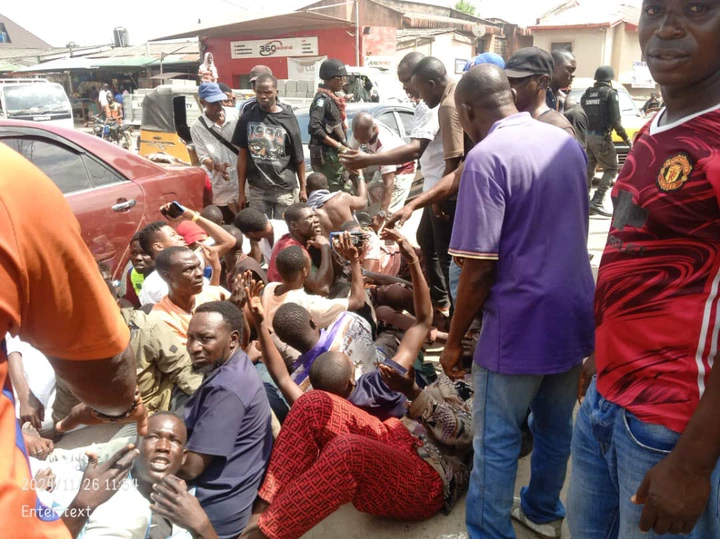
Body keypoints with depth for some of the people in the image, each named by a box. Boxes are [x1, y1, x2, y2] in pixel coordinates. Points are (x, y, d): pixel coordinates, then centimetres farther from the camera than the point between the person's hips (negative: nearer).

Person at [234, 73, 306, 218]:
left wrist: (302, 188, 2)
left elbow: (298, 157, 2)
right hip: (257, 189, 1)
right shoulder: (248, 118, 3)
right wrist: (241, 191, 5)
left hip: (285, 189, -1)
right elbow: (243, 155, 7)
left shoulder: (288, 118, -2)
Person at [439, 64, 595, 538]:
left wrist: (455, 340, -8)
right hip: (573, 313, 8)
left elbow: (479, 267, -20)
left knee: (497, 441, 9)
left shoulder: (487, 156, -17)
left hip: (520, 321, -8)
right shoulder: (568, 142, 6)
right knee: (555, 427, 23)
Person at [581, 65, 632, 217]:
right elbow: (615, 120, -11)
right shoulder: (610, 93, -5)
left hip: (586, 136, 6)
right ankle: (597, 202, -11)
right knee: (612, 169, 1)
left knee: (588, 169, 13)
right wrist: (627, 139, -6)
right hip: (601, 137, -6)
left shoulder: (587, 94, 12)